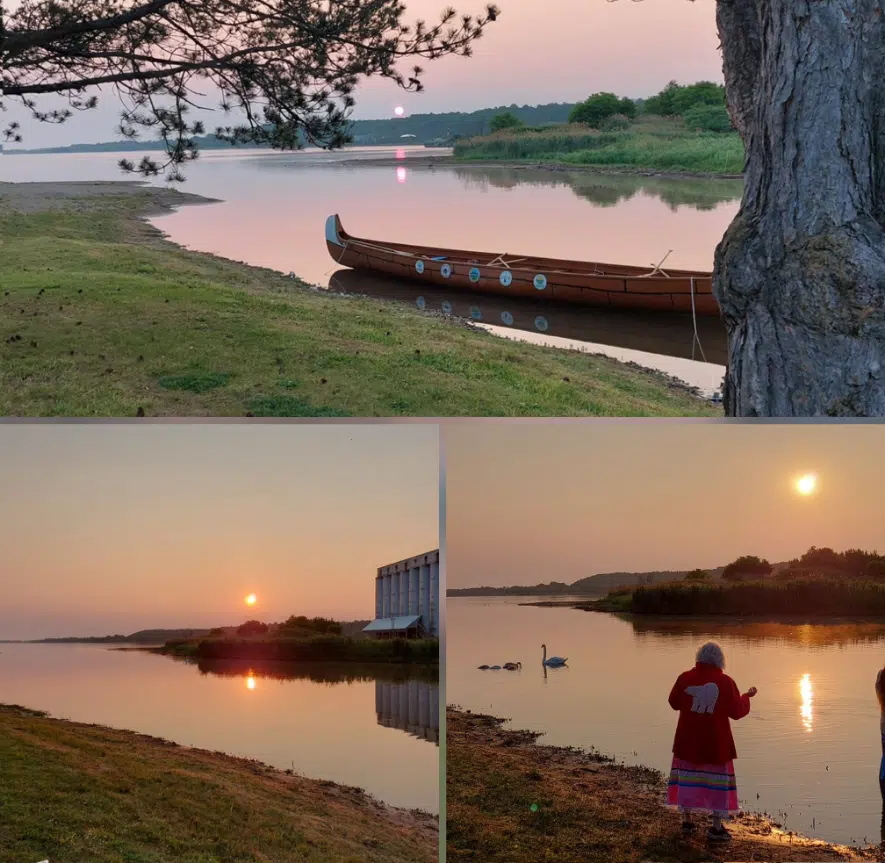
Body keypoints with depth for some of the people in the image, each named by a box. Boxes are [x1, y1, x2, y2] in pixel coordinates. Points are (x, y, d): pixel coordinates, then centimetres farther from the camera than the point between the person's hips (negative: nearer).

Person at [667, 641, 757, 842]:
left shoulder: (685, 678, -6)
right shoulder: (725, 682, -13)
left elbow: (674, 703, 7)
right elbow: (737, 712, -6)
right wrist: (747, 696, 11)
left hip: (688, 740, 3)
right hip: (716, 742, -2)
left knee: (687, 778, 16)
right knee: (719, 781, 7)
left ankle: (687, 821, 21)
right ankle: (716, 827, 7)